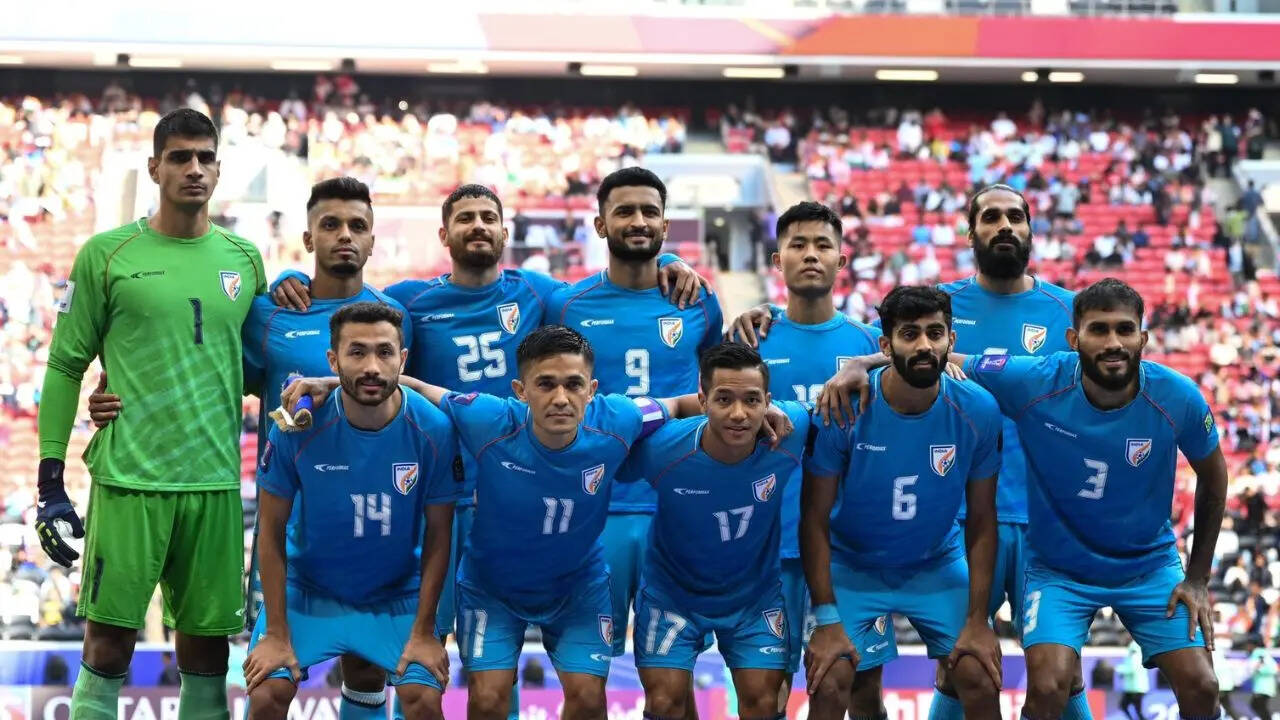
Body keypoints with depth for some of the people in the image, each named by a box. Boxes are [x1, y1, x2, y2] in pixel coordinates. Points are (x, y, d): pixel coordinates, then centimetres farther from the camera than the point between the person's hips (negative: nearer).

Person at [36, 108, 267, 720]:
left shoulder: (245, 260, 11)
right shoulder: (107, 254, 1)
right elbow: (65, 367, 3)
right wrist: (51, 483, -1)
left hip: (215, 485, 3)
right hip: (127, 481, -3)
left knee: (206, 654, 6)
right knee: (107, 649, -3)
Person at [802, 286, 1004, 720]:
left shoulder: (977, 411, -15)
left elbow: (982, 522, -6)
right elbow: (815, 519, -14)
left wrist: (977, 619, -9)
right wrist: (826, 620, -18)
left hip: (938, 566, 2)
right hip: (852, 566, -2)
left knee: (981, 680, -11)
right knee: (830, 685, -17)